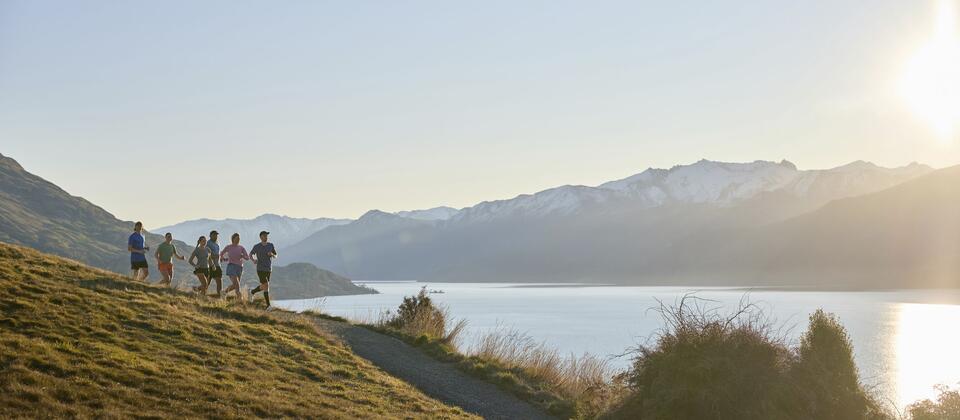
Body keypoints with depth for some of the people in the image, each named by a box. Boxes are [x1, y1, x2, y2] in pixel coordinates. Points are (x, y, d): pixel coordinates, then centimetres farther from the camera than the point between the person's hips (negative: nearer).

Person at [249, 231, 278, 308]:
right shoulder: (256, 246, -5)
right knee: (266, 286, -15)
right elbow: (251, 255, 11)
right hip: (260, 269, -5)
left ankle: (252, 292, 47)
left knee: (263, 287, 16)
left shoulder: (271, 245, 3)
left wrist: (272, 254, -16)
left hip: (268, 270, 5)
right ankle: (268, 305, -11)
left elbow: (275, 256, 9)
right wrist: (253, 260, -11)